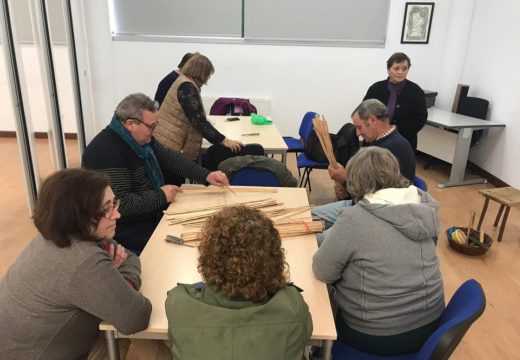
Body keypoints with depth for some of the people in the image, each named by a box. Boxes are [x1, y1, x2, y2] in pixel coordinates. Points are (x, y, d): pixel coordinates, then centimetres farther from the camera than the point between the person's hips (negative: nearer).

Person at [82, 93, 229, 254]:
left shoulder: (142, 138, 1)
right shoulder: (107, 152, -28)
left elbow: (170, 159, 6)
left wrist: (206, 175, -6)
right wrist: (160, 196, -23)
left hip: (151, 214, 9)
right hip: (125, 227, -8)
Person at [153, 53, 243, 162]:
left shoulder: (183, 80, 14)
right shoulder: (187, 87, -18)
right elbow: (198, 120, -23)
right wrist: (224, 141, -22)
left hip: (167, 141, 10)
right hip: (171, 144, -10)